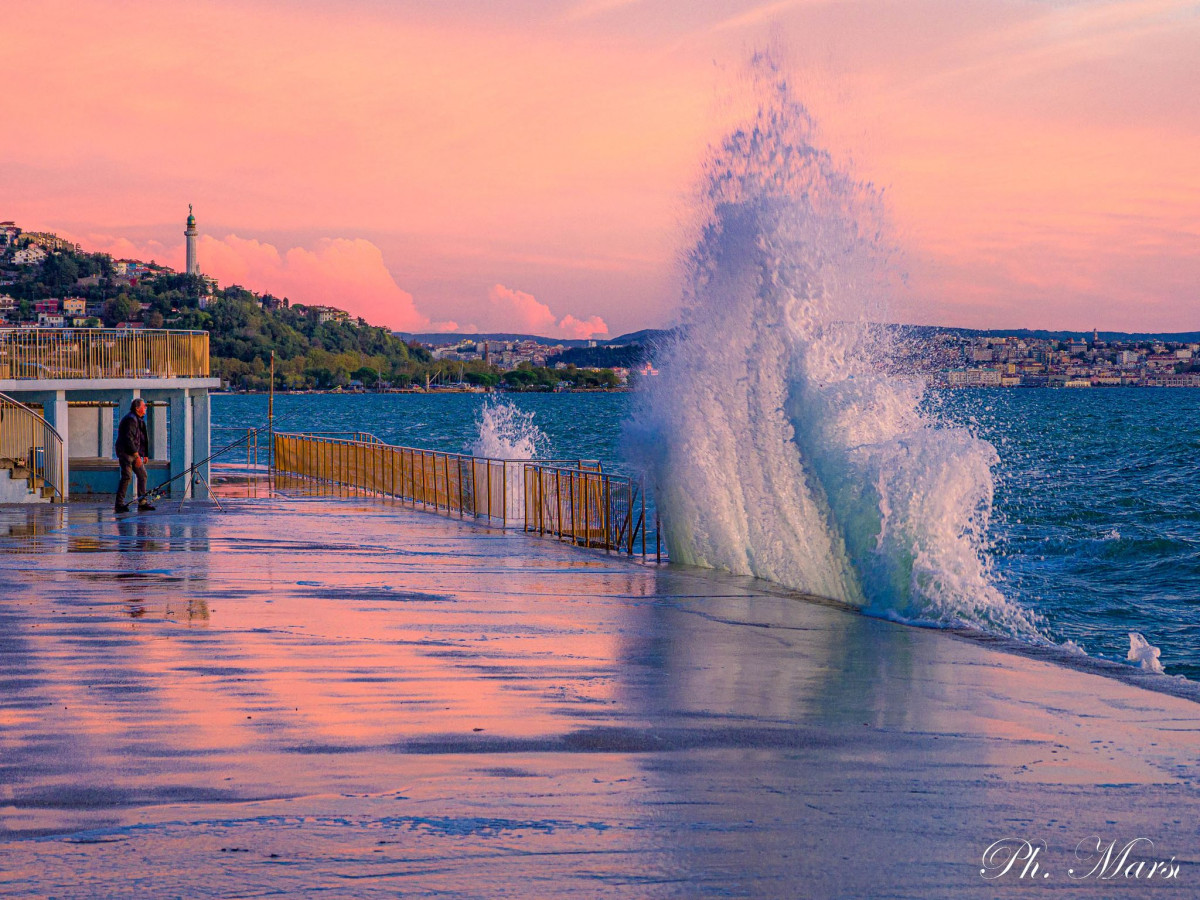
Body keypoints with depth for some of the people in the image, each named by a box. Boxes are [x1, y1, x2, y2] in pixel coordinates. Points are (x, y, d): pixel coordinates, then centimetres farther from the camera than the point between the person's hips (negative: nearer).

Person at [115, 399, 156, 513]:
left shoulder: (139, 420, 18)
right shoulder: (131, 419, -15)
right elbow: (128, 439, -22)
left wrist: (144, 454, 18)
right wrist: (136, 456, -23)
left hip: (135, 452, 10)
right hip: (126, 452, -10)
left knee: (142, 475, 8)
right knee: (127, 476, -13)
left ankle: (142, 501, 11)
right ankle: (120, 503, -12)